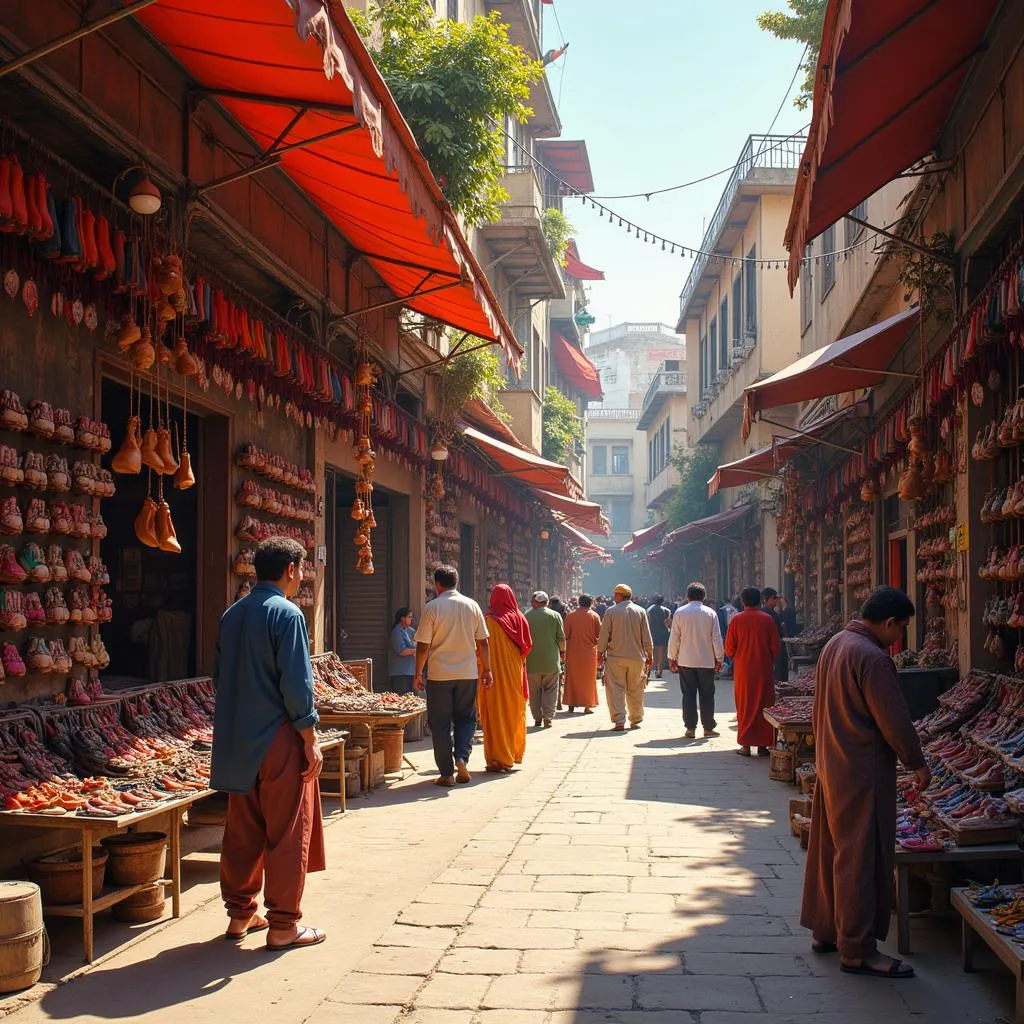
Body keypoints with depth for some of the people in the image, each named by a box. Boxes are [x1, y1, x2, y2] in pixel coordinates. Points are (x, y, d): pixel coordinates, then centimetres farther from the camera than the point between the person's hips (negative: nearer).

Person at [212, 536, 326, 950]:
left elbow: (220, 677, 16)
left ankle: (240, 914, 24)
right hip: (278, 739, -7)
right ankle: (283, 925, 7)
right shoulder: (286, 614, -13)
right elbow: (296, 684, -17)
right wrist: (310, 740, -10)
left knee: (242, 831, 15)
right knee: (287, 834, 2)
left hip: (237, 743, 7)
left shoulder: (231, 615, 10)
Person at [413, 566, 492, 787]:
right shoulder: (472, 606, 2)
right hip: (468, 673, 3)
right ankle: (462, 758, -3)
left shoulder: (432, 608, -8)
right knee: (466, 718, 17)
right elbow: (482, 642, 5)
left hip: (439, 674, -3)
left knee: (440, 723, 6)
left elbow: (423, 646, -8)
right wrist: (486, 670, 14)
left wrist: (418, 673, 2)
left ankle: (447, 773, 7)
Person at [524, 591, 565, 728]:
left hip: (532, 660, 0)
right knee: (550, 690, 6)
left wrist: (524, 654, 15)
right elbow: (561, 638, 0)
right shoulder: (555, 616, -2)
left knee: (534, 691, 10)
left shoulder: (526, 616, -3)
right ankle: (547, 718, -1)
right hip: (551, 660, 0)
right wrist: (562, 651, 16)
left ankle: (537, 718, 10)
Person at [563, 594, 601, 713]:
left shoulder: (570, 615, -3)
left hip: (573, 651, 1)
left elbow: (566, 634, -2)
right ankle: (587, 705, 6)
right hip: (589, 651, -1)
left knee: (572, 678, 11)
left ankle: (571, 705, 11)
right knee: (588, 678, 8)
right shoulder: (594, 616, -5)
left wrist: (564, 650, 8)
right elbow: (599, 634, -2)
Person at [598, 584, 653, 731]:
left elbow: (603, 635, -2)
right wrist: (649, 655, 11)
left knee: (616, 689, 0)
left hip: (615, 657, -2)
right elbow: (647, 637, 4)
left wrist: (600, 652, 9)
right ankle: (635, 720, 19)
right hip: (637, 657, 3)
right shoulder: (640, 611, 3)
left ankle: (619, 721, -7)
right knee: (635, 690, 12)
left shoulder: (611, 611, -4)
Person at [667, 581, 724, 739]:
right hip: (707, 661, 0)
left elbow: (674, 638, -1)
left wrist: (672, 658, 8)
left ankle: (690, 728, 3)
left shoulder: (680, 612, -3)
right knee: (707, 694, 8)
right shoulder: (711, 613, -2)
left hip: (686, 661, 0)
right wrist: (719, 658, 7)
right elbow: (717, 638, -1)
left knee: (688, 694, 5)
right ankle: (708, 727, 11)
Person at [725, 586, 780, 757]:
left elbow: (729, 648, -3)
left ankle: (746, 745, 6)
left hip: (743, 670, 0)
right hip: (764, 669, 0)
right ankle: (763, 744, 8)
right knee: (763, 705, 7)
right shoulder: (767, 619, -3)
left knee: (745, 706, 7)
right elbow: (776, 646, 0)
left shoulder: (737, 619, -5)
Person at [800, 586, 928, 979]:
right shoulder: (873, 659, -21)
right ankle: (858, 950, 4)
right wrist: (918, 764, -6)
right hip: (863, 773, -10)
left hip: (830, 767, 10)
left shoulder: (835, 644, 9)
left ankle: (825, 931, 29)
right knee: (862, 859, -2)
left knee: (830, 850, 17)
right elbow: (895, 721, -19)